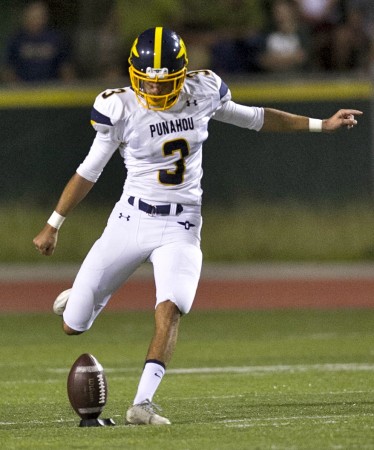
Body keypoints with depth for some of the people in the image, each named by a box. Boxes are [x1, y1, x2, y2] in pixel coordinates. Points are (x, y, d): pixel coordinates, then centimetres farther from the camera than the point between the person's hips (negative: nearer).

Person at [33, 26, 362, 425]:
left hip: (180, 228, 1)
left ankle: (141, 405, -28)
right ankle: (82, 298, 39)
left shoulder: (203, 92, -4)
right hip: (131, 220, -1)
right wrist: (53, 225, 5)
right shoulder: (120, 108, -11)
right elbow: (89, 171, 0)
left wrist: (321, 125, 15)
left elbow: (251, 117, 14)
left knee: (169, 311, -26)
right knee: (73, 326, 2)